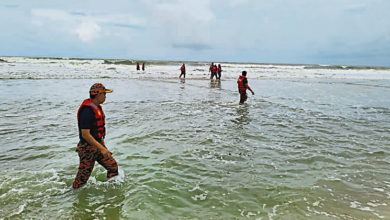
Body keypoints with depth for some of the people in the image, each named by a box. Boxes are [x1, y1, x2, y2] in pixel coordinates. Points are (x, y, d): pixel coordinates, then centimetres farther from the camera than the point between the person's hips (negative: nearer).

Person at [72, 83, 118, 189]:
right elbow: (85, 134, -26)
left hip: (98, 144, 9)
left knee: (113, 166, 8)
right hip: (88, 147, -9)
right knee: (83, 177, 5)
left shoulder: (97, 107, 8)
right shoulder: (87, 110, -24)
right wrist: (102, 148, -26)